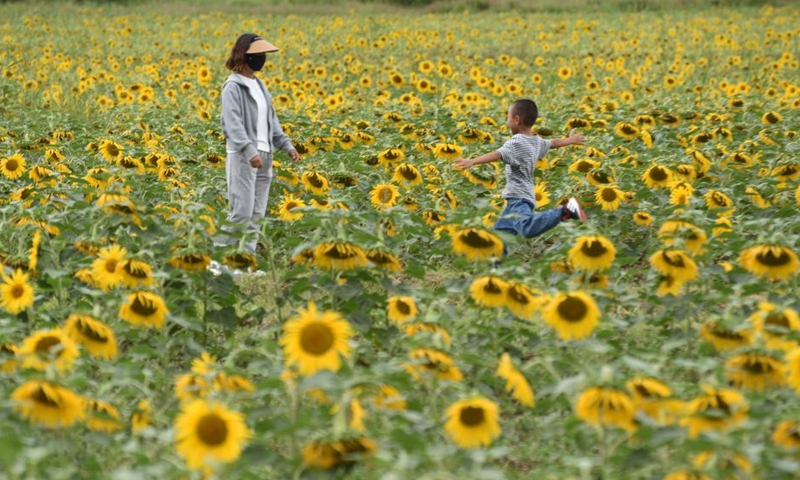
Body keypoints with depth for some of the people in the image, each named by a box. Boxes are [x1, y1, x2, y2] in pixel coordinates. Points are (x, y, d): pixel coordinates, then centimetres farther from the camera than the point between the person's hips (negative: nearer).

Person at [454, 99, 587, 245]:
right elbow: (554, 143, 34)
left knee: (528, 229, -34)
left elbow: (497, 155, -29)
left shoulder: (515, 143, -13)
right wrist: (570, 140, 55)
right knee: (499, 232, 15)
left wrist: (472, 161, -42)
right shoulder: (537, 141, 14)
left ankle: (564, 211, -35)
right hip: (519, 198, 11)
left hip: (519, 198, -11)